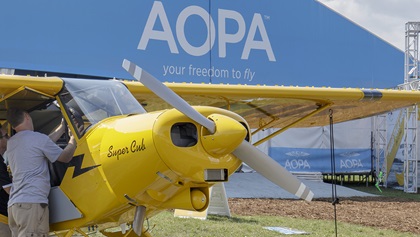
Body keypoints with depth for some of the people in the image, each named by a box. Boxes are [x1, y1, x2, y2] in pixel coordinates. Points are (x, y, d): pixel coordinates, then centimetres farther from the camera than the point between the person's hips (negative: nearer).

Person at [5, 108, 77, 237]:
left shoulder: (10, 143, 18)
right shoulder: (38, 138, -4)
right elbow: (65, 157, 8)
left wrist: (62, 128, 38)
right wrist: (73, 138, 25)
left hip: (13, 204, 8)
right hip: (32, 204, -8)